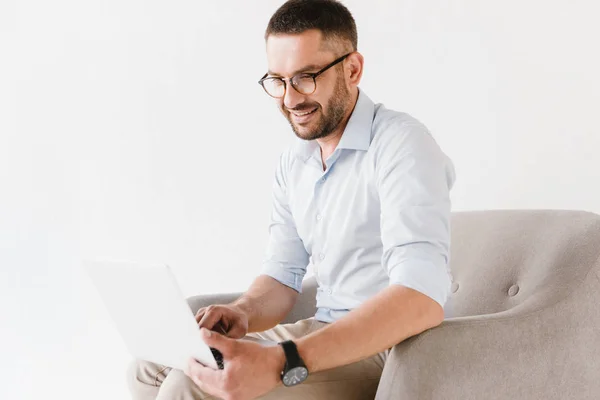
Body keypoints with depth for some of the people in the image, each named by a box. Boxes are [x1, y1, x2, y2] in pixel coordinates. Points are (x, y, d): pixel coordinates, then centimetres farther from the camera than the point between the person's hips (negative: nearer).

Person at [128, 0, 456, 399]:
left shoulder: (401, 143, -17)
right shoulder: (293, 163, 10)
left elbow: (421, 299, -31)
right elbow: (283, 275, 11)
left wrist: (280, 364, -40)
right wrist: (242, 314, -14)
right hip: (323, 338, 8)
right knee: (151, 365, 5)